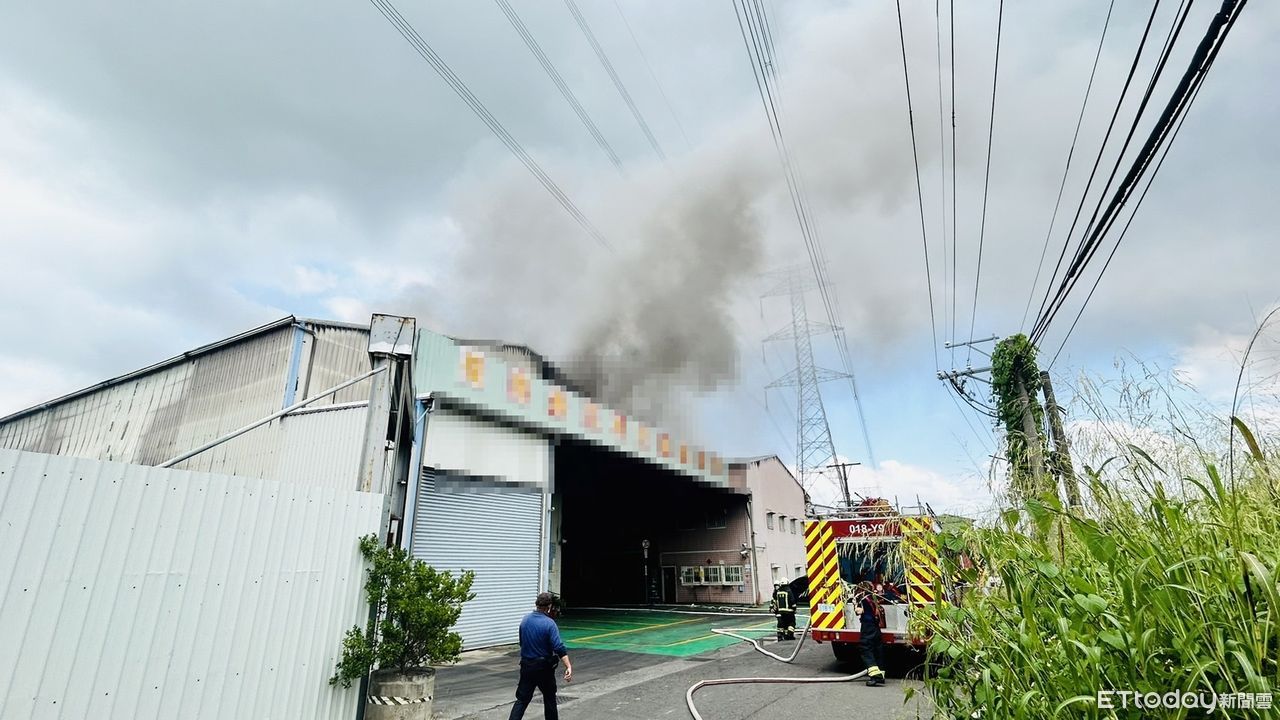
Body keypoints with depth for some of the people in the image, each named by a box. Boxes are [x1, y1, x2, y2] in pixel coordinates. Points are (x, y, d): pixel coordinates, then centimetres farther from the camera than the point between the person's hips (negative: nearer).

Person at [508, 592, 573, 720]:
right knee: (549, 699, 15)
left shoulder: (525, 620, -1)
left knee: (522, 699, 9)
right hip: (544, 667, -4)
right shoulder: (549, 623, -17)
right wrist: (569, 666, -26)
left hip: (526, 665, 4)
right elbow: (559, 647, -24)